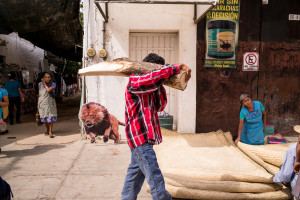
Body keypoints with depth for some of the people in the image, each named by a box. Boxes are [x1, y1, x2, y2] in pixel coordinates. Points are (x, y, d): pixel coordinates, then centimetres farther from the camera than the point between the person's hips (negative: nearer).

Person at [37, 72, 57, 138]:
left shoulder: (53, 84, -2)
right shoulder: (40, 84, 6)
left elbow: (49, 90, -19)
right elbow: (39, 94, 12)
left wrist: (44, 83, -6)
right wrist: (38, 103, 10)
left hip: (50, 103, -3)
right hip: (42, 103, 3)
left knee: (50, 117, -9)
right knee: (44, 117, 10)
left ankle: (50, 132, -5)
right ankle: (48, 130, 28)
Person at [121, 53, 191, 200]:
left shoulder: (150, 88, 15)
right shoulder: (134, 82, -14)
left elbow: (159, 107, 10)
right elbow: (159, 75, -30)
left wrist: (160, 86, -1)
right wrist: (178, 67, -22)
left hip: (143, 137, 10)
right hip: (140, 138, -10)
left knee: (136, 170, 21)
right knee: (154, 177, -9)